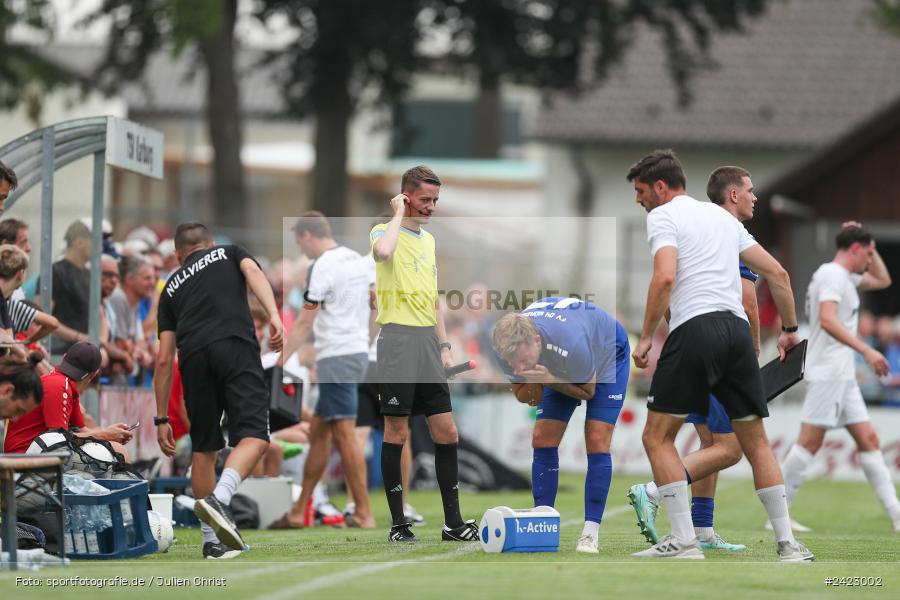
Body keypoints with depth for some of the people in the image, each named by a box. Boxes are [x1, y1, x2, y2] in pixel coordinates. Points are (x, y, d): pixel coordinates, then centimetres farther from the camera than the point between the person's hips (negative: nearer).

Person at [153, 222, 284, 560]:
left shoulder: (172, 287, 31)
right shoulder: (230, 253, 29)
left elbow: (164, 360, 25)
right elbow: (253, 272, 3)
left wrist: (161, 419, 28)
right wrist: (274, 317, -11)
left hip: (193, 356, 3)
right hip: (236, 346, -3)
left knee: (204, 449, 15)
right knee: (254, 437, -8)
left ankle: (211, 541, 17)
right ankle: (219, 499, -33)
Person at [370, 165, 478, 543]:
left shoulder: (429, 239, 18)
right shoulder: (384, 231, -4)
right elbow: (383, 252, -30)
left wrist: (444, 344, 17)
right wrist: (399, 214, -15)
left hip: (428, 342, 7)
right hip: (398, 338, -7)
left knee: (447, 432, 4)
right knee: (397, 432, -3)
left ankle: (453, 523, 8)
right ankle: (398, 524, 2)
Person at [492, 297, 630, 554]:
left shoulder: (571, 345, -44)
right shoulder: (511, 349, -29)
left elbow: (588, 392, -24)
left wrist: (549, 380, -39)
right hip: (561, 370, 5)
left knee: (597, 443, -16)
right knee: (542, 441, -6)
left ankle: (591, 533, -14)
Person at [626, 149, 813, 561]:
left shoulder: (662, 217, 3)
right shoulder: (722, 216, 24)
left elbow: (665, 277, -14)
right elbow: (777, 272, 22)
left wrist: (645, 337, -9)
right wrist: (790, 330, 28)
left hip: (694, 328, -7)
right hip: (738, 329, 7)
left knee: (657, 437, 3)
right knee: (756, 442, 13)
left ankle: (684, 540, -5)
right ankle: (787, 544, 7)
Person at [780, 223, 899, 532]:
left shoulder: (845, 277, 19)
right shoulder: (832, 275, -12)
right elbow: (827, 320, -26)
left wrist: (868, 246, 22)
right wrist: (866, 350, -31)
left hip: (843, 377, 10)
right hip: (827, 373, -10)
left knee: (868, 439, 5)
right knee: (811, 441, -11)